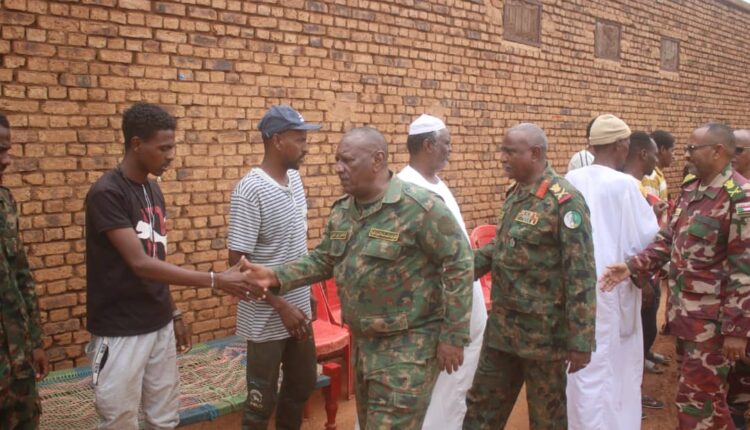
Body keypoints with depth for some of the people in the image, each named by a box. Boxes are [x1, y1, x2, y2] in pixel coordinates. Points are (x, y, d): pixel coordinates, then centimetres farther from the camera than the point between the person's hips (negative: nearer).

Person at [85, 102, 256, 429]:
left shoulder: (153, 190, 7)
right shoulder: (107, 193, -17)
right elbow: (140, 264, -24)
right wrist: (216, 281, -25)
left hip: (159, 326, 7)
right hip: (120, 332, -7)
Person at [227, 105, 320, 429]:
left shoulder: (294, 178, 3)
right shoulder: (250, 191, -21)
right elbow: (238, 262, -21)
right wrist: (282, 306, -22)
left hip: (298, 308, 7)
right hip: (267, 318, -7)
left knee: (302, 386, 22)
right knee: (261, 402, 9)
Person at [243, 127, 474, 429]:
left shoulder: (420, 207, -20)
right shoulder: (341, 211, 4)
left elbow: (459, 265, -18)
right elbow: (323, 260, 11)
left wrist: (453, 336, -16)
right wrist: (277, 277, -5)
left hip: (408, 344, -8)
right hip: (363, 341, 8)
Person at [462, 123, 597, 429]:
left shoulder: (564, 200, -17)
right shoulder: (515, 194, 8)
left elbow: (581, 275, -19)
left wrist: (580, 340, -20)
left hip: (543, 331, -7)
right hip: (502, 326, 8)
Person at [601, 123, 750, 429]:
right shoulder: (691, 190, 9)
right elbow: (669, 241, 11)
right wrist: (632, 266, -4)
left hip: (713, 319, -8)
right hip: (687, 312, 8)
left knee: (694, 398, 0)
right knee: (708, 393, 21)